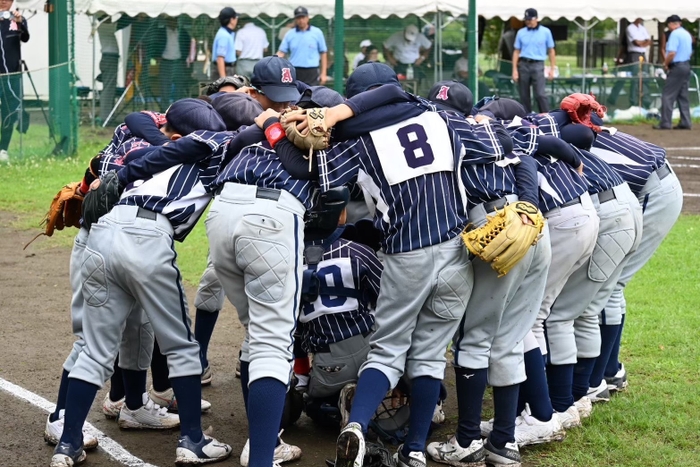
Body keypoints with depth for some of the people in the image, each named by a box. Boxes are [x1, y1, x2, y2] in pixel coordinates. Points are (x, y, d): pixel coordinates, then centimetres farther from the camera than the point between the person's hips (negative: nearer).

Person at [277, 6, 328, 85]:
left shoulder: (317, 33, 3)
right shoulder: (289, 34, 7)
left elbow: (323, 53, 5)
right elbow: (281, 52, 4)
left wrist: (323, 73, 0)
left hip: (311, 72, -2)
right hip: (295, 72, 2)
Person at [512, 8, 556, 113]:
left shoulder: (545, 32, 5)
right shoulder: (521, 33, 9)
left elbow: (551, 51, 8)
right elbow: (516, 52, 10)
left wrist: (552, 69, 1)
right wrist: (514, 70, 2)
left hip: (537, 65, -3)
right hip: (523, 65, 3)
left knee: (540, 94, -13)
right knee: (524, 96, 5)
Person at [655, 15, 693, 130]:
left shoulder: (675, 34, -14)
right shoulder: (687, 34, 13)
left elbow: (672, 53, -23)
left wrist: (666, 63, -6)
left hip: (677, 67, -9)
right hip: (686, 65, 9)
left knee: (668, 95, -6)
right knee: (683, 95, 12)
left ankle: (665, 123, -8)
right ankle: (685, 122, 10)